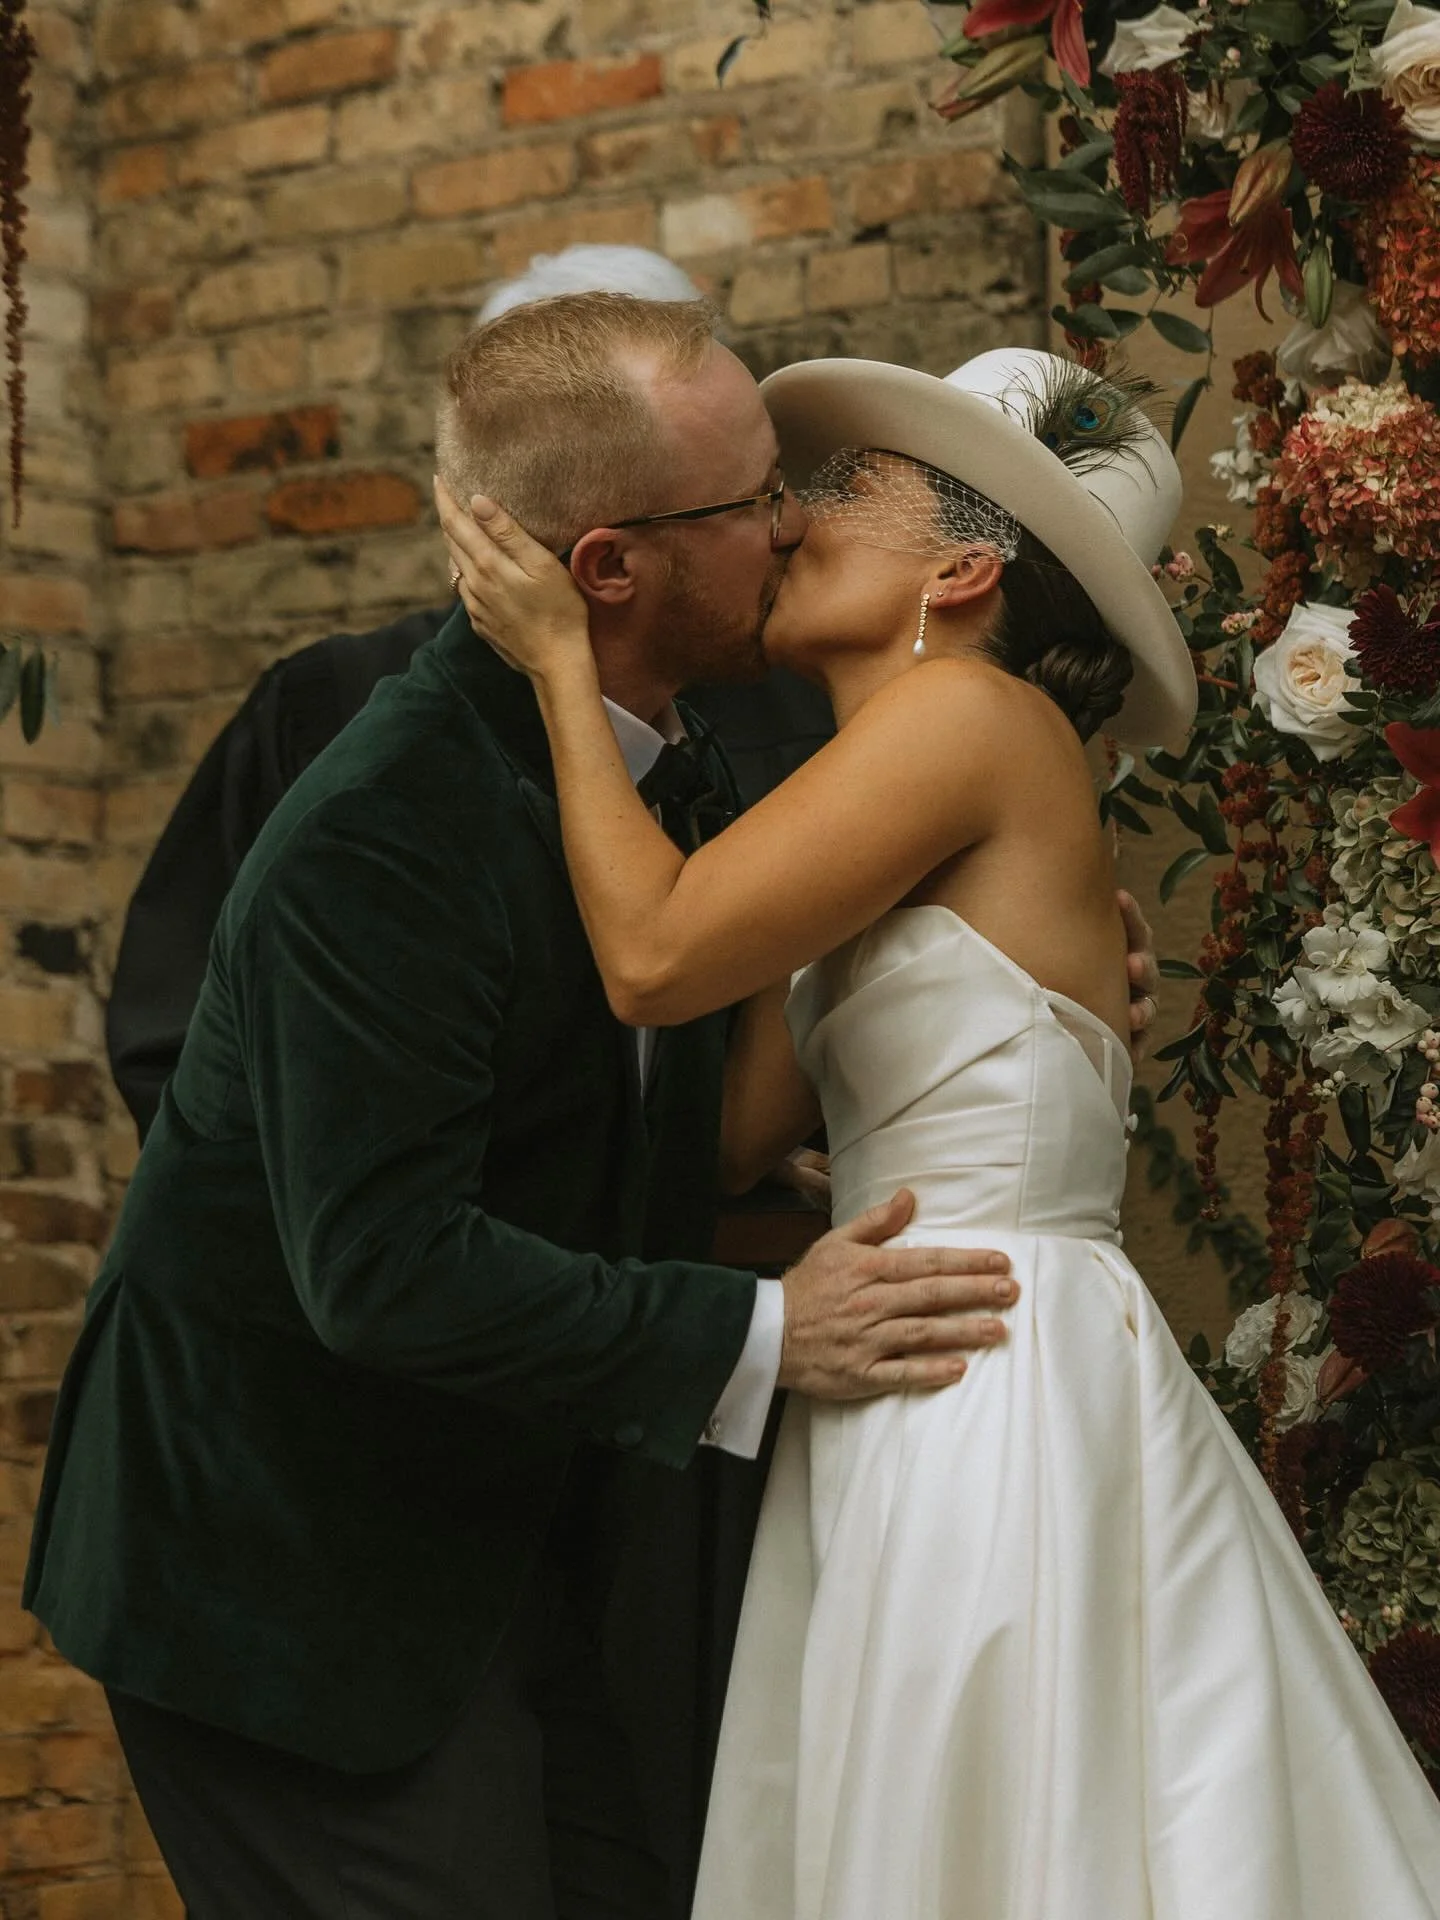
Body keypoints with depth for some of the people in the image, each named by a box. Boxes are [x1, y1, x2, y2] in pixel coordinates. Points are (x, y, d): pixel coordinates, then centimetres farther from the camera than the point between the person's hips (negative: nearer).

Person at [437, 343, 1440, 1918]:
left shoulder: (973, 709, -10)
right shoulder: (882, 846, 17)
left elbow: (656, 956, -17)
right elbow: (723, 1135, 10)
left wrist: (560, 662, -4)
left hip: (1001, 1402, -9)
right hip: (917, 1413, 9)